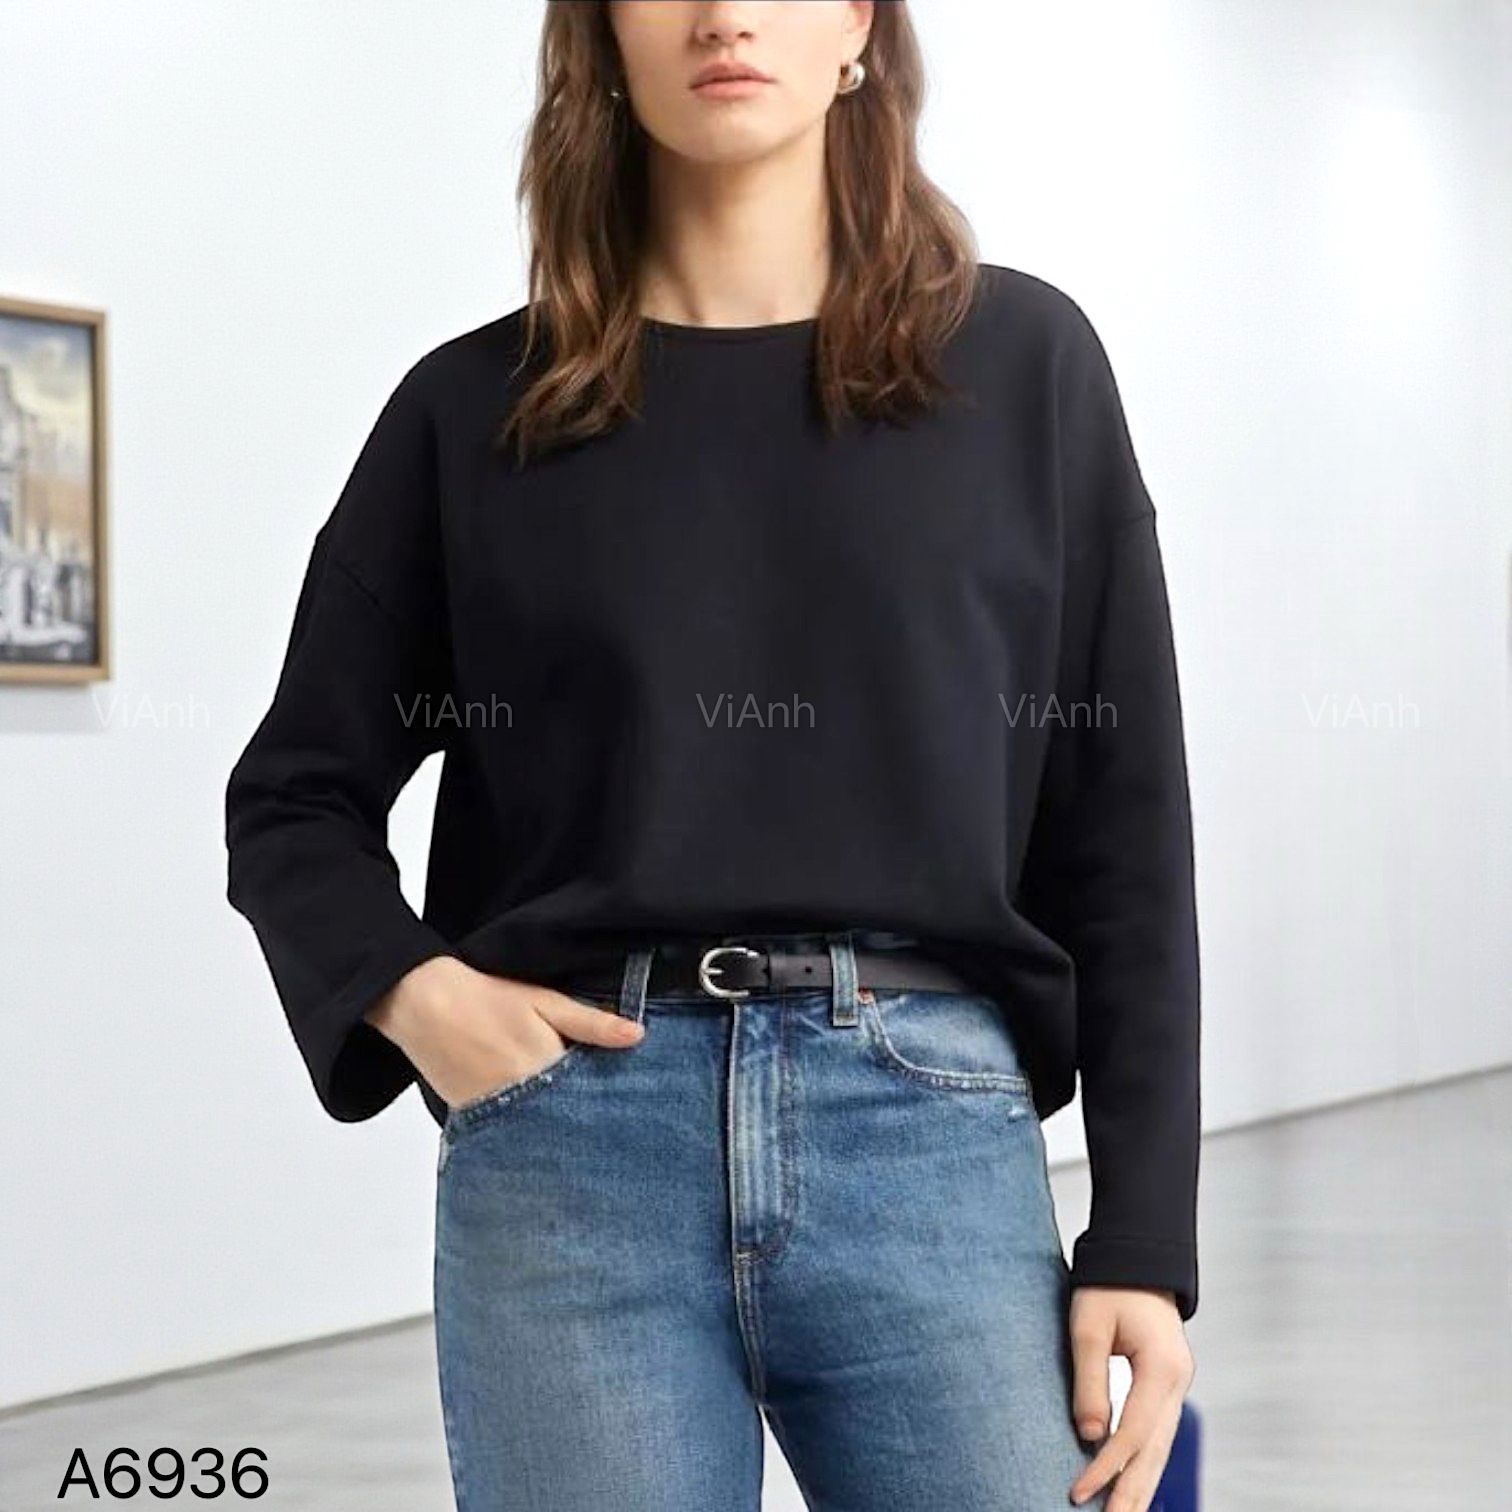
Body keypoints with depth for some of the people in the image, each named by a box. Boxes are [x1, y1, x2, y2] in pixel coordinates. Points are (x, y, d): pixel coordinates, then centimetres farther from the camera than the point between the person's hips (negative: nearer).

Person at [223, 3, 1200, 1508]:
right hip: (569, 1142, 0)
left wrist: (1145, 1239, 2)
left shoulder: (1020, 364, 8)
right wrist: (407, 993, -7)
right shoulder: (479, 408, 8)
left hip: (931, 1127, 0)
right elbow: (295, 796, 14)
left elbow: (1121, 828, 7)